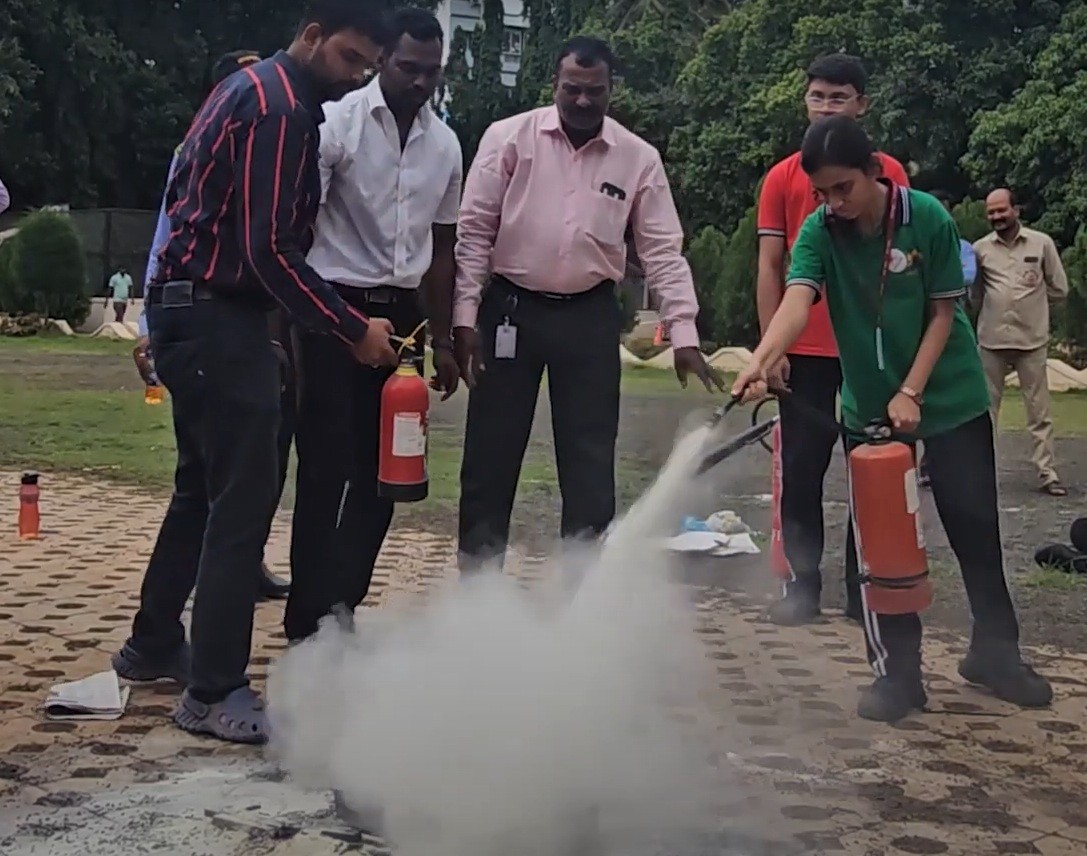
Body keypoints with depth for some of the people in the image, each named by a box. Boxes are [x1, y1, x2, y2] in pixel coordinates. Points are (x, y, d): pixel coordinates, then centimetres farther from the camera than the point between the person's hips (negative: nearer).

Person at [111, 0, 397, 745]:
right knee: (243, 497, -8)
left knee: (204, 486, 19)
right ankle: (215, 692, -1)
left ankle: (154, 644, 31)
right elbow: (270, 249, -22)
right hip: (217, 317, -11)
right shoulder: (280, 106, -15)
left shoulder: (253, 88, 17)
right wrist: (352, 329, -17)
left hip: (197, 309, 11)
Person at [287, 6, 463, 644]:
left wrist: (442, 339, 14)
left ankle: (340, 608, 17)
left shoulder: (445, 144, 9)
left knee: (383, 472, 6)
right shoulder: (338, 123, -7)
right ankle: (309, 622, 3)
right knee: (326, 470, -5)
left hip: (401, 314, 6)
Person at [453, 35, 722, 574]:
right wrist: (465, 316, -10)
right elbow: (474, 231, -4)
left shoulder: (639, 158, 0)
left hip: (589, 317, 1)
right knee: (490, 454, 5)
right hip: (509, 309, -1)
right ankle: (477, 580, 18)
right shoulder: (509, 138, -4)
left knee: (590, 460, 4)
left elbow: (663, 249, 0)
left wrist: (684, 333, -9)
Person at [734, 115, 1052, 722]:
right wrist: (761, 363, -49)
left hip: (950, 397, -1)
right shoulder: (819, 233, -14)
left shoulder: (927, 219, -16)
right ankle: (899, 672, 10)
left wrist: (911, 393, -18)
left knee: (975, 527, 8)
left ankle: (996, 653, 26)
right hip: (868, 405, 1)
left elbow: (944, 313, -10)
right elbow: (796, 302, -31)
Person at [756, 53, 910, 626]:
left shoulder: (888, 173, 3)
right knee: (801, 471, 3)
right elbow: (770, 268, 4)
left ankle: (864, 586, 17)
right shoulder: (782, 178, 4)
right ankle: (803, 585, 13)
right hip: (805, 352, 0)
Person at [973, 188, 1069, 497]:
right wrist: (999, 307, 7)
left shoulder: (1042, 243, -1)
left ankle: (1047, 473, 8)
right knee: (986, 408, 9)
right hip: (992, 340, 1)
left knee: (1039, 411, 3)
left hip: (1032, 339, -1)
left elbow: (1059, 288, 5)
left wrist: (1031, 303, 7)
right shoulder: (980, 248, 2)